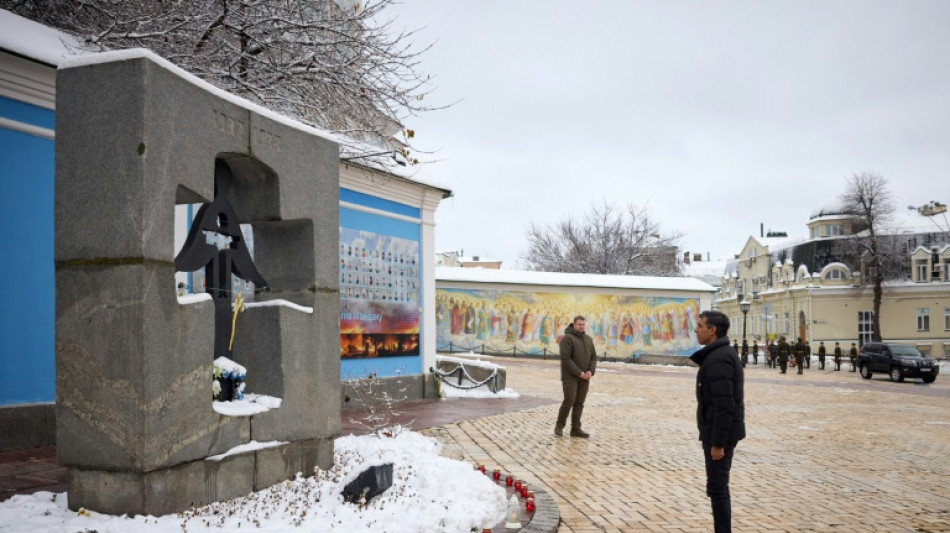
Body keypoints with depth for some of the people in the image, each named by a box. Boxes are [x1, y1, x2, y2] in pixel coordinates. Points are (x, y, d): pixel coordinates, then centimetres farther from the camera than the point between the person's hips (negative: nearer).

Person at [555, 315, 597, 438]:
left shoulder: (588, 339, 11)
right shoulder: (567, 338, -10)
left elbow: (593, 357, 11)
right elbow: (566, 359, -17)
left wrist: (590, 371, -8)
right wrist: (579, 373, -19)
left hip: (584, 377, 6)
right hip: (570, 376, -6)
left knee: (579, 403, 5)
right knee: (569, 400, -11)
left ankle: (576, 429, 9)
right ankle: (559, 425, 6)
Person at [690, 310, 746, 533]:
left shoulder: (718, 359, -20)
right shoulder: (722, 354, 13)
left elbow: (724, 406, -24)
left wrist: (718, 442, -22)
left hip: (720, 433, -10)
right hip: (721, 431, 10)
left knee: (717, 488, -3)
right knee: (719, 486, 17)